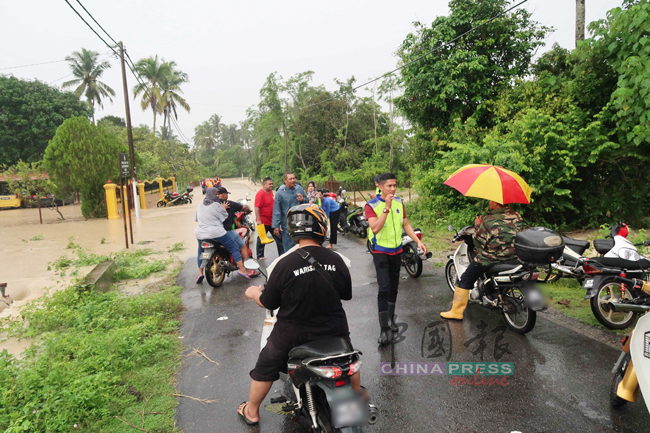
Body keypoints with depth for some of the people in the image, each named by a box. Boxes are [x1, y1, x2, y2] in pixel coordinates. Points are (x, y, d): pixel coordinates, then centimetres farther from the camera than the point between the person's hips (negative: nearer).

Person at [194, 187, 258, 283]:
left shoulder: (200, 205, 9)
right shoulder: (216, 205, -11)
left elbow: (196, 219, 19)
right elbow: (225, 217, -5)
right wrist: (224, 208, 10)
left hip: (200, 233, 6)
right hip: (216, 233, -6)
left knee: (201, 252, 29)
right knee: (234, 248, 2)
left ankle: (200, 273, 23)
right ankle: (242, 270, -1)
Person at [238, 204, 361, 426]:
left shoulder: (285, 264, -22)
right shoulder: (337, 261, -14)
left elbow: (268, 303, -12)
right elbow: (347, 295, 1)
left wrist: (254, 293, 10)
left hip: (293, 334, -2)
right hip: (333, 330, 3)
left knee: (266, 365, 22)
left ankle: (251, 412, 39)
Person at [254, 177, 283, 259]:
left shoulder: (270, 192, 8)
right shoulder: (260, 194, -17)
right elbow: (256, 207, -22)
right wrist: (258, 220, -25)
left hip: (272, 221, 8)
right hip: (263, 221, -8)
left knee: (278, 237, 10)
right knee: (261, 239, 7)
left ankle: (282, 254, 18)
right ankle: (260, 256, 19)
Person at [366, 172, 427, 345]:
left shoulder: (399, 202, 5)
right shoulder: (372, 205, -13)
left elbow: (406, 224, 11)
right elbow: (375, 228, -26)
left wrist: (418, 241, 0)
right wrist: (387, 207, -30)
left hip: (397, 251, 6)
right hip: (381, 252, -5)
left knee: (394, 287, 15)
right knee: (384, 289, -12)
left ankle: (390, 318, 33)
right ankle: (384, 329, -7)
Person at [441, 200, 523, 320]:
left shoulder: (489, 220, -22)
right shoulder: (517, 216, -1)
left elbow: (479, 242, -16)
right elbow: (518, 234, 14)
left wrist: (477, 226, -4)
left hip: (490, 259, -7)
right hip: (512, 256, 7)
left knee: (465, 280, 1)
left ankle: (457, 311, 3)